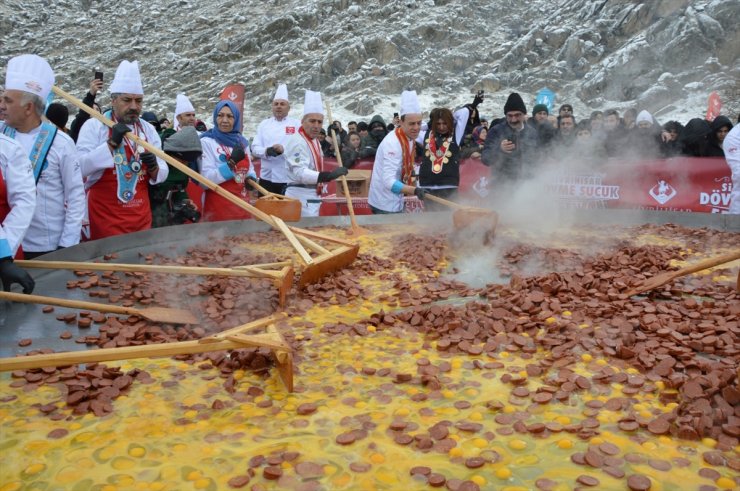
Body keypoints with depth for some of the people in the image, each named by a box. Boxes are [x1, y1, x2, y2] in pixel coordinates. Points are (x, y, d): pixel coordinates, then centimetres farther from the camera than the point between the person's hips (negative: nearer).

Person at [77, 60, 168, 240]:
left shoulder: (148, 129, 7)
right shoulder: (94, 126, -6)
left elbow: (162, 175, 7)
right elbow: (79, 168, -17)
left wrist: (153, 167, -15)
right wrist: (112, 143, -23)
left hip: (141, 218, 4)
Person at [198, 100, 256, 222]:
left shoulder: (242, 142, 11)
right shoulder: (207, 141, -7)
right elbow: (205, 180, -14)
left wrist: (251, 177, -1)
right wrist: (231, 163, -24)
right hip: (218, 207, -6)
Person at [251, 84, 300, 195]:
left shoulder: (297, 125, 2)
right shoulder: (264, 124, 11)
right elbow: (255, 148, 7)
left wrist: (284, 150, -21)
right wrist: (266, 151, -14)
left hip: (289, 178, -3)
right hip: (267, 177, 3)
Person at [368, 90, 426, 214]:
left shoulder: (410, 138, 3)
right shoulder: (392, 143, -24)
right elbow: (389, 181, -32)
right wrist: (415, 190, -41)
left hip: (395, 201, 9)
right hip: (386, 205, -9)